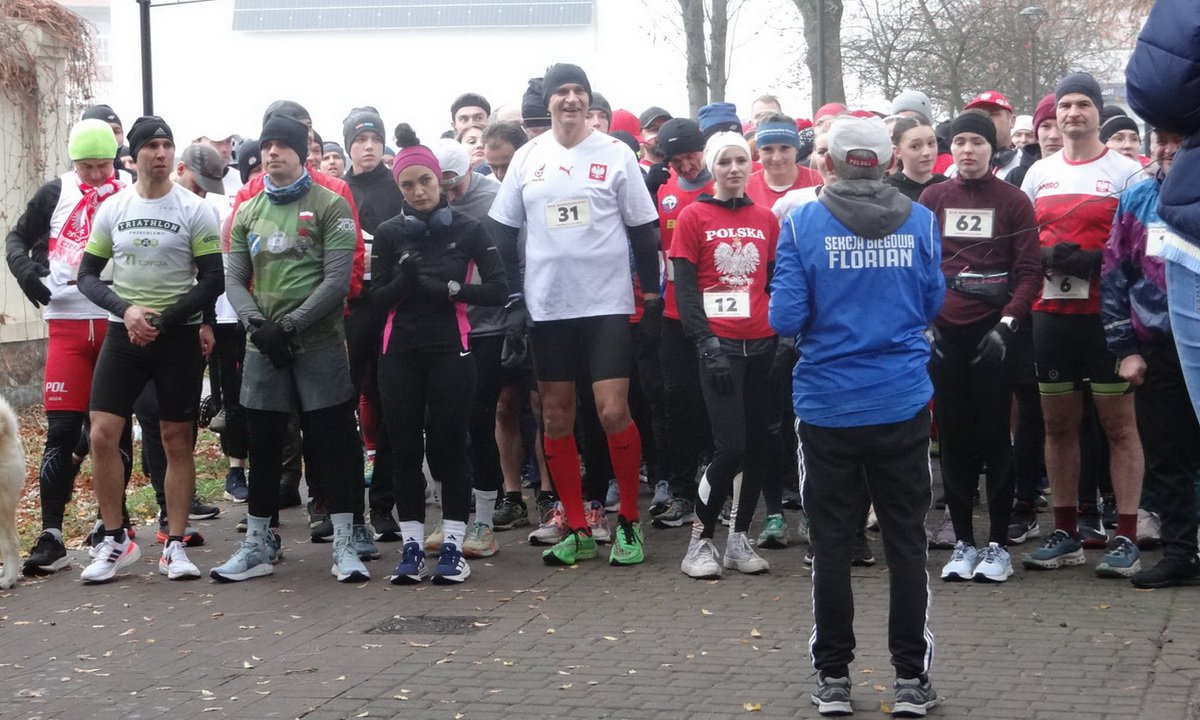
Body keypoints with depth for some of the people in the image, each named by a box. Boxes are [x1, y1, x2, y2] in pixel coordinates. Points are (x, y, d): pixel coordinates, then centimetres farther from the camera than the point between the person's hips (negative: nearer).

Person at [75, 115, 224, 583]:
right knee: (102, 435, -6)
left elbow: (213, 281, -6)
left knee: (177, 440, 2)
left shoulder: (195, 211, -3)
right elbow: (88, 276, 6)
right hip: (123, 334, 2)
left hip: (178, 336, -2)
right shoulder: (112, 209, 5)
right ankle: (115, 541, 6)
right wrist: (126, 309, -12)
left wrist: (163, 320, -15)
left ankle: (175, 545, 10)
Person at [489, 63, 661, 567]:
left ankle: (629, 522, 8)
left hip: (607, 303, -3)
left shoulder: (615, 154, -1)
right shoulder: (527, 158, 6)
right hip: (546, 306, 3)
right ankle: (577, 530, 15)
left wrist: (651, 291, -1)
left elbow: (643, 228, 3)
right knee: (556, 416, 6)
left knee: (613, 413, -9)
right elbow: (503, 230, 11)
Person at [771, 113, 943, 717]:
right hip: (903, 402, 1)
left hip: (827, 406, -1)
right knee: (906, 539, 9)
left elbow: (785, 318, -10)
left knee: (831, 543, 9)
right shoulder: (919, 221, -1)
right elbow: (933, 305, 8)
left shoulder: (803, 224, -8)